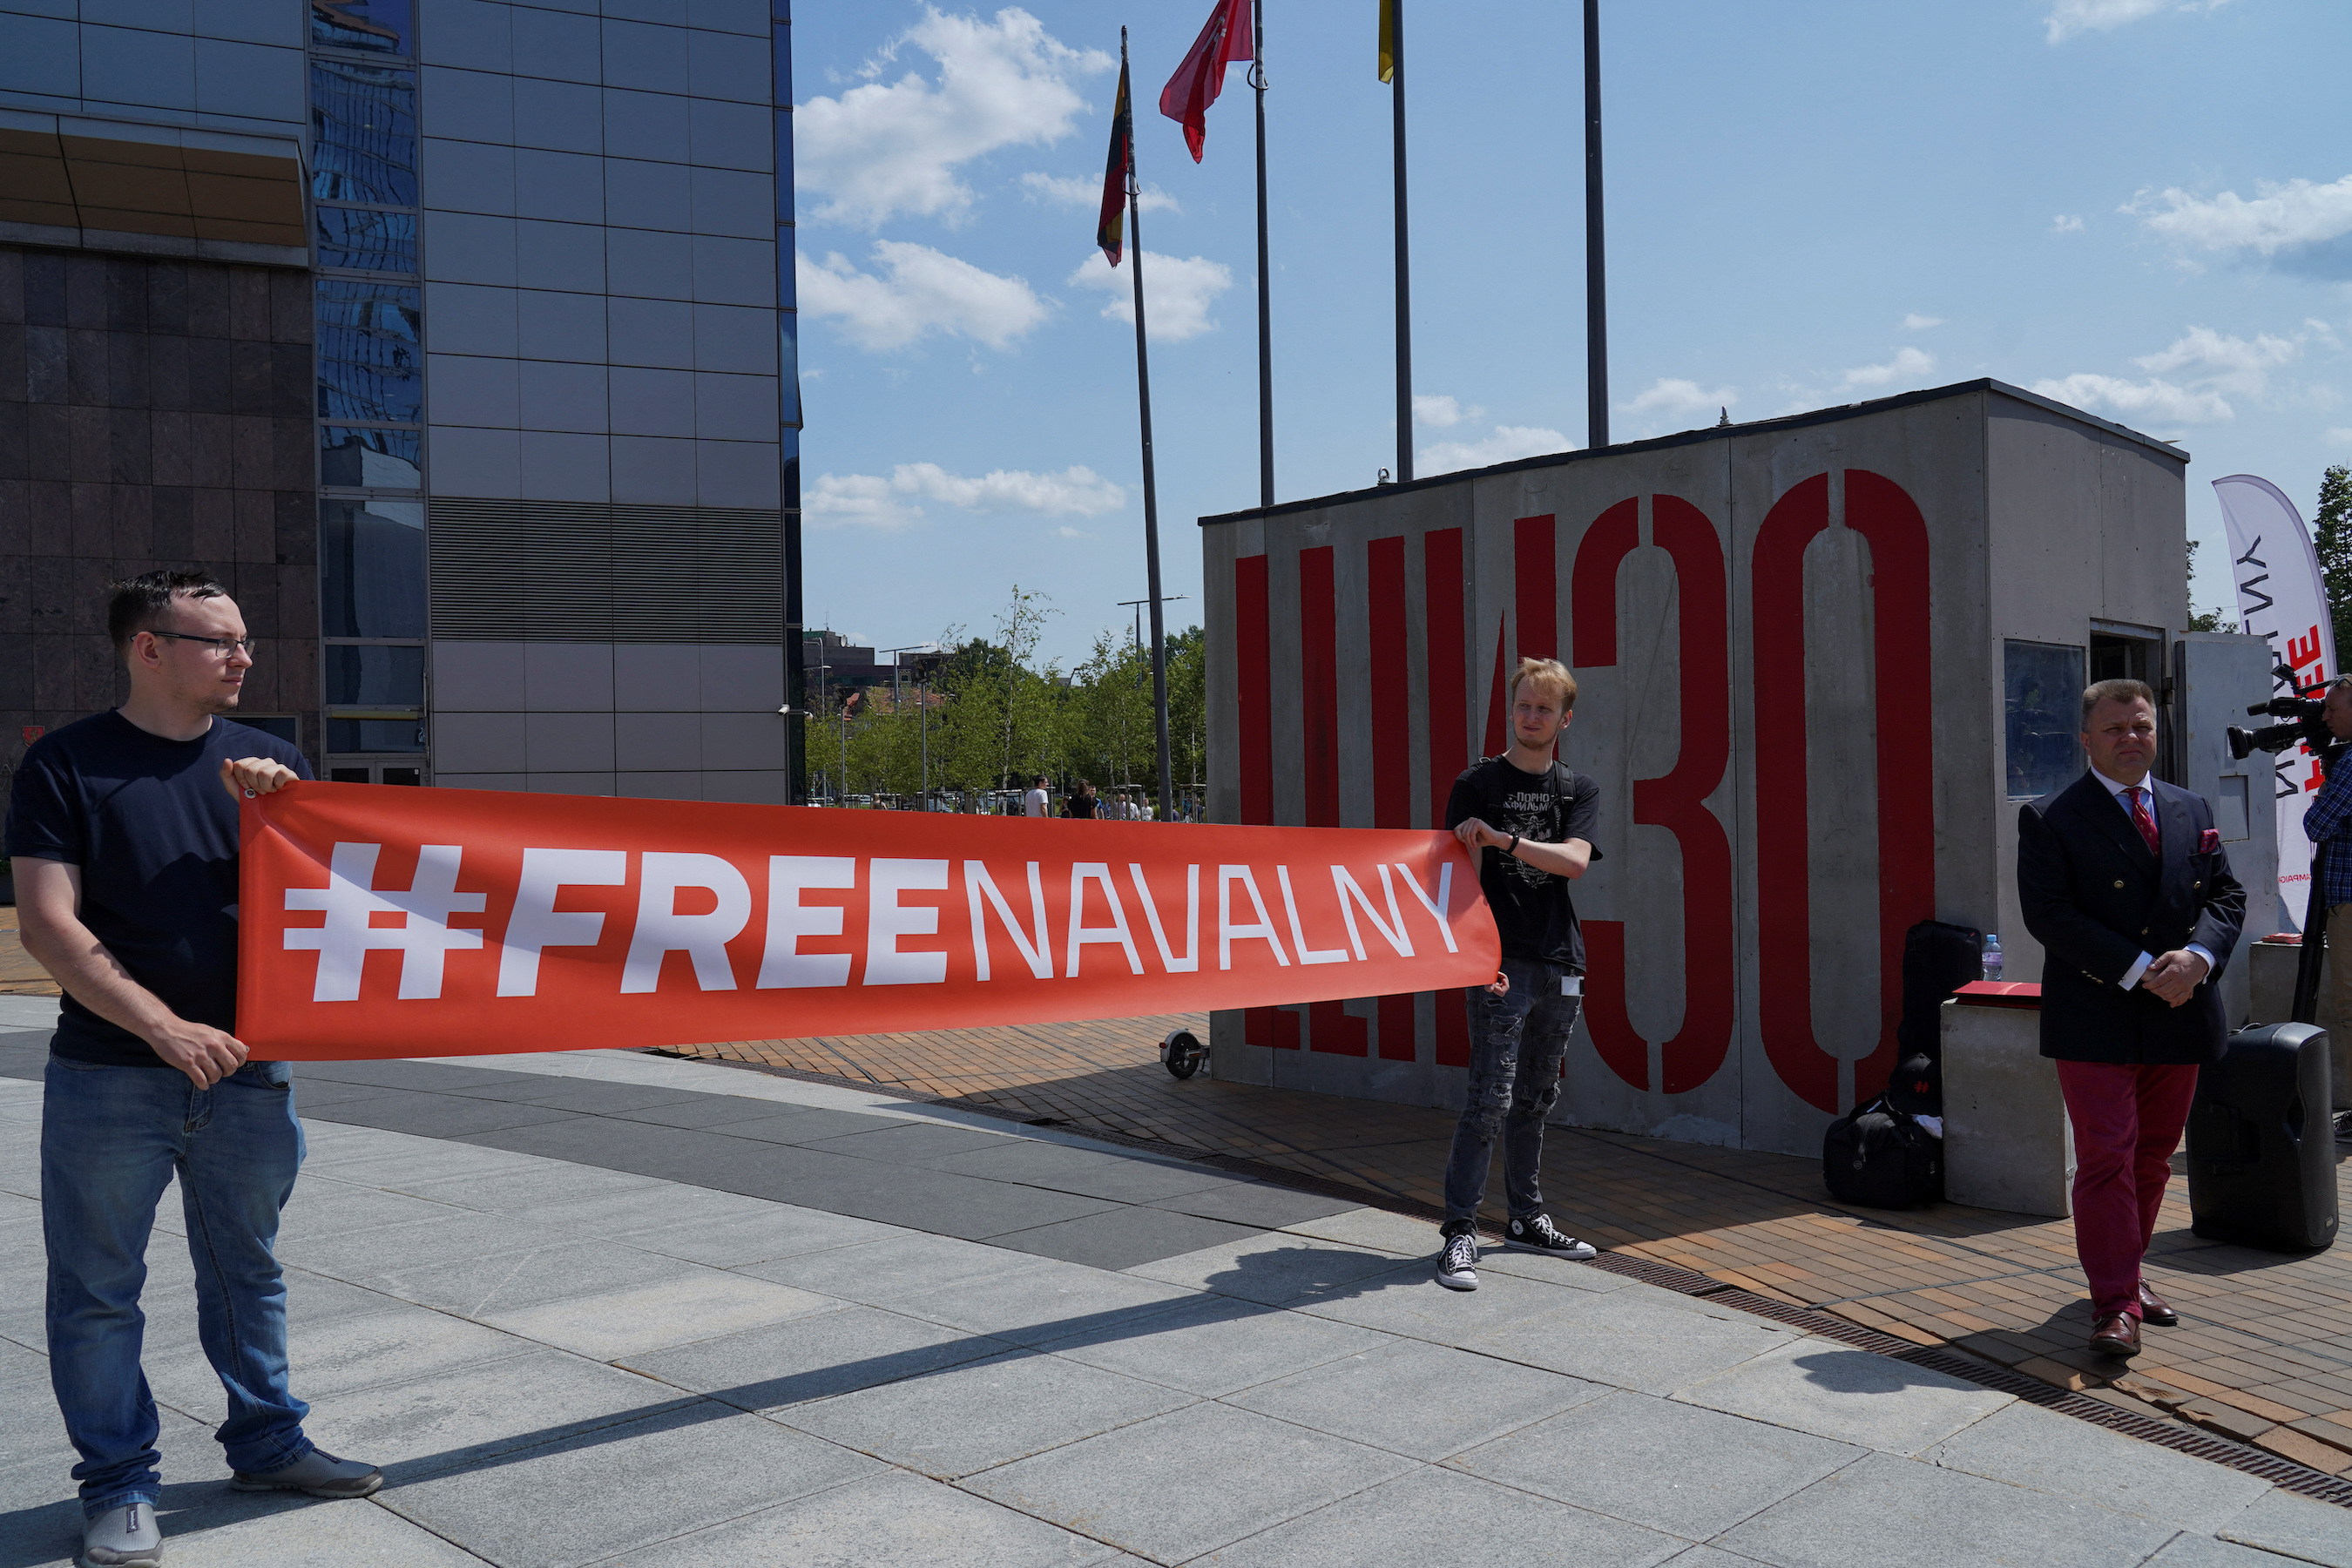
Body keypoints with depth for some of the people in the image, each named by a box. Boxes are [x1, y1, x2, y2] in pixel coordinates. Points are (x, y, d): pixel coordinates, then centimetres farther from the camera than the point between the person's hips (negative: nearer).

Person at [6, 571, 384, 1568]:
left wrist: (277, 806, -11)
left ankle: (267, 1444, 29)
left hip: (246, 1072, 4)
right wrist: (165, 1028, -18)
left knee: (247, 1270, 15)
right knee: (99, 1288, 5)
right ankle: (118, 1483, 18)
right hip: (107, 1077, -3)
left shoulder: (267, 763, 8)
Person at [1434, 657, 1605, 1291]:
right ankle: (1460, 1232, -5)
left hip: (1560, 964, 5)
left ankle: (1526, 1219, 27)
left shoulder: (1580, 791, 11)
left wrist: (1503, 839, -21)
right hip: (1501, 963, -4)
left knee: (1535, 1097, 15)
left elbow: (1574, 859, -7)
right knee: (1490, 1099, -10)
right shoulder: (1477, 784, 1)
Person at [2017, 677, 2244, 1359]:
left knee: (2153, 1156, 14)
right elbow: (2049, 913, -12)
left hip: (2180, 1017, 5)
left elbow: (2226, 896, 10)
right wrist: (2140, 970, -18)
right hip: (2095, 1020, -5)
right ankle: (2115, 1304, -1)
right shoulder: (2049, 819, -4)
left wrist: (2196, 957, -11)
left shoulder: (2194, 811, 13)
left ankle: (2125, 1271, 29)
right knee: (2106, 1158, -7)